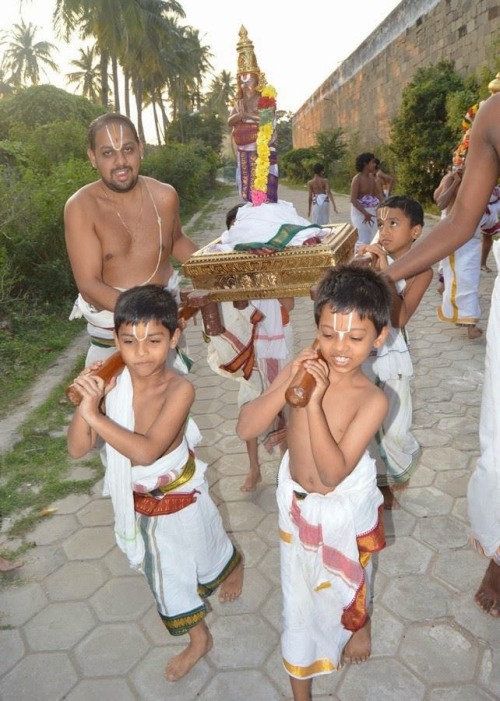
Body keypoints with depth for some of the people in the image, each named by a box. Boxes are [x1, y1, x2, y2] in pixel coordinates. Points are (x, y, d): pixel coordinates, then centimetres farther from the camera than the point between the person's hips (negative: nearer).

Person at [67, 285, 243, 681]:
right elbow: (77, 449, -17)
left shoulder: (179, 389, -31)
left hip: (180, 497, -4)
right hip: (138, 501, 4)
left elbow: (146, 451, -40)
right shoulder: (111, 385, -19)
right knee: (165, 572, 22)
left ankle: (236, 566, 63)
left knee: (207, 551, 26)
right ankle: (198, 639, 48)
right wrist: (86, 404, -32)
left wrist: (94, 414, -40)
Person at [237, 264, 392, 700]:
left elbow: (333, 473, -32)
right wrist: (286, 386, -35)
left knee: (349, 582, 25)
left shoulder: (372, 399, -27)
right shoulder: (303, 370, -18)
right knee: (299, 588, 21)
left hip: (345, 509, -3)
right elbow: (245, 428, -21)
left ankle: (359, 623, 62)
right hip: (296, 501, 4)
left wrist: (313, 402, -40)